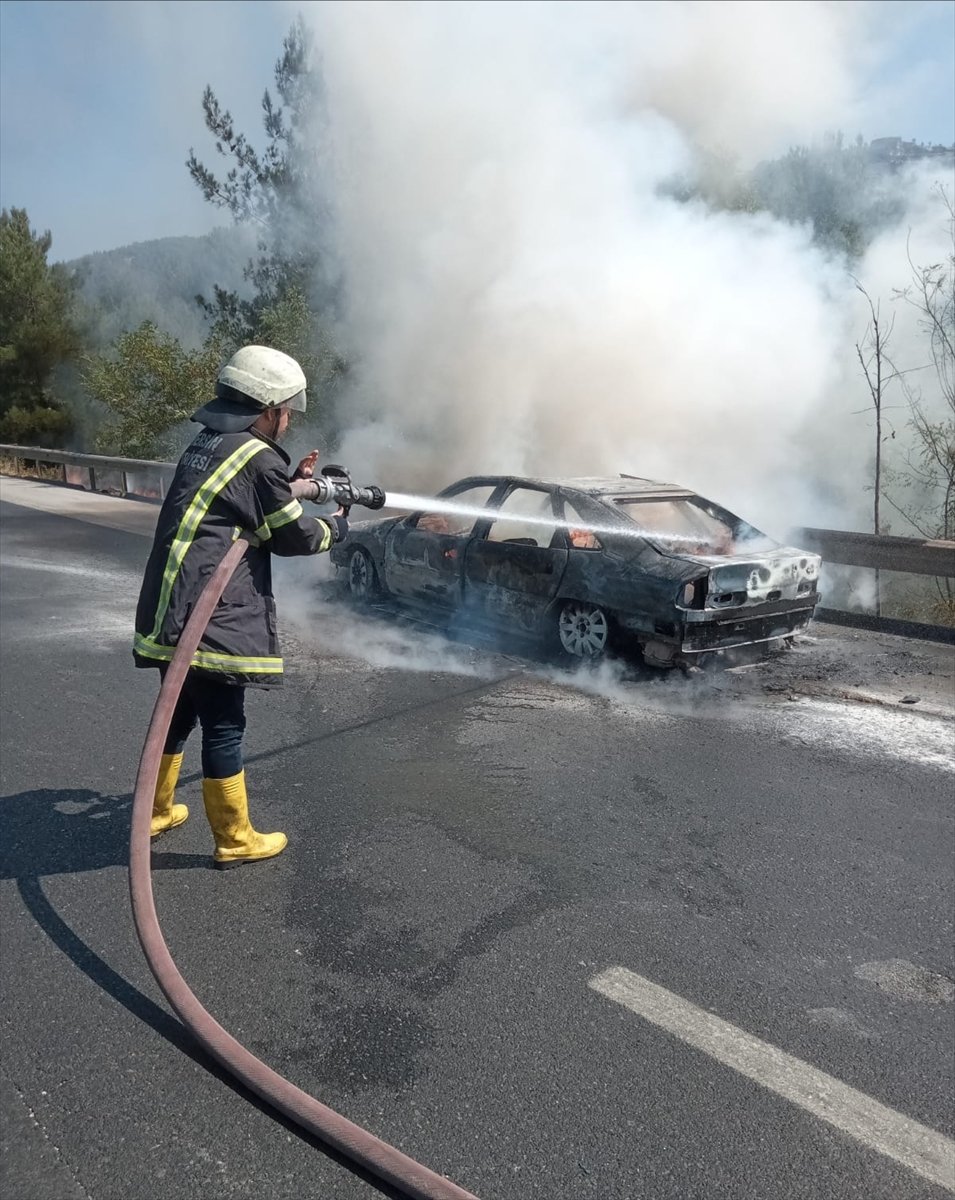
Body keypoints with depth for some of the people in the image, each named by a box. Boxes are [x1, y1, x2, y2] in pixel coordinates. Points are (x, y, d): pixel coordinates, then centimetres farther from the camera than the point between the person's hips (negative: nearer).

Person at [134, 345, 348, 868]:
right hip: (211, 620, -9)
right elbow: (293, 535, -5)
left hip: (170, 612, 9)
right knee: (223, 727, 2)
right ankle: (234, 839, 16)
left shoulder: (206, 444, 14)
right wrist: (336, 527, 13)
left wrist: (292, 480, 21)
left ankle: (156, 811, 39)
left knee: (179, 713, 23)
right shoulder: (259, 458, -13)